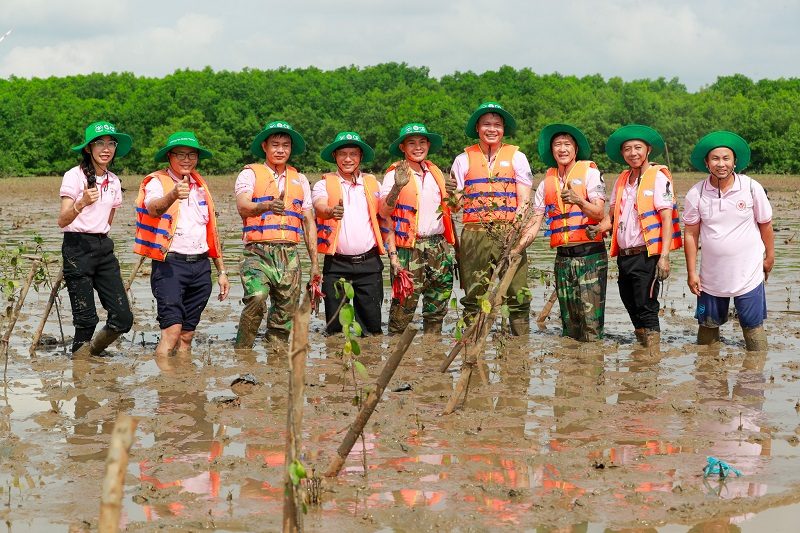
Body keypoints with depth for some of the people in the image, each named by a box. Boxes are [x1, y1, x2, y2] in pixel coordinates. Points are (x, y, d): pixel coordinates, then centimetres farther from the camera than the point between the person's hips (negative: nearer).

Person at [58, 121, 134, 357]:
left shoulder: (114, 181, 12)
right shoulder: (75, 176, -6)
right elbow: (62, 221, -14)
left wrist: (99, 239, 12)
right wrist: (81, 204, -31)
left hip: (104, 247, 6)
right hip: (77, 247, -6)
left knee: (123, 318, -2)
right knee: (86, 319, -8)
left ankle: (92, 352, 22)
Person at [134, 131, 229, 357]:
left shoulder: (200, 186, 19)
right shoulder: (157, 182, -2)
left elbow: (211, 231, 24)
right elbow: (153, 209, -25)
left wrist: (221, 271, 22)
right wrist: (172, 196, -47)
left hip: (200, 266, 6)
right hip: (170, 264, -6)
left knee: (187, 334, 7)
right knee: (172, 328, -18)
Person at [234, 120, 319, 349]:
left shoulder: (300, 180, 20)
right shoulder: (251, 174, 6)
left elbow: (309, 222, 20)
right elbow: (242, 207, -13)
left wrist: (314, 263, 13)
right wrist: (266, 206, -35)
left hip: (289, 255, 5)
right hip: (258, 252, -5)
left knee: (285, 316, 2)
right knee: (256, 299, -27)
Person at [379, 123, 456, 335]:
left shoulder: (436, 173, 14)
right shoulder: (395, 174, -3)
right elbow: (384, 212, -16)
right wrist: (398, 186, -31)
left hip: (438, 246, 6)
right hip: (409, 249, -5)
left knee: (438, 308, 9)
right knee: (404, 304, -7)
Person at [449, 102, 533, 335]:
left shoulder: (516, 157, 11)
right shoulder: (464, 159, 13)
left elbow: (524, 200, 4)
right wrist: (452, 193, -12)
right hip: (474, 234, 1)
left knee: (518, 295, -7)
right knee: (474, 296, 2)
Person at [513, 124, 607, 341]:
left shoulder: (590, 173, 0)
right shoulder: (546, 183, 15)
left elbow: (600, 213, -10)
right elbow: (535, 223, 13)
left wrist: (578, 201, -28)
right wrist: (515, 250, 1)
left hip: (590, 253, -5)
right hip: (563, 257, 5)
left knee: (591, 321, -11)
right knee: (569, 322, 6)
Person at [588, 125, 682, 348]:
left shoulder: (658, 176, -4)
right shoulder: (622, 180, 15)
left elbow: (667, 218, -11)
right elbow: (612, 215, 15)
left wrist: (664, 256, -19)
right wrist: (598, 228, -9)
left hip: (646, 255, -7)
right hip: (624, 256, 7)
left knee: (646, 310, -8)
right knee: (633, 310, 13)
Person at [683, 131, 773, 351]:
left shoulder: (752, 188, -9)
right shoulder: (696, 194, -7)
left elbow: (765, 224, 4)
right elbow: (691, 234, 0)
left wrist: (769, 257, 11)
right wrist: (691, 273, 0)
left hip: (748, 275, -2)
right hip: (711, 278, 2)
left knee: (753, 328, 5)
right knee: (707, 326, 13)